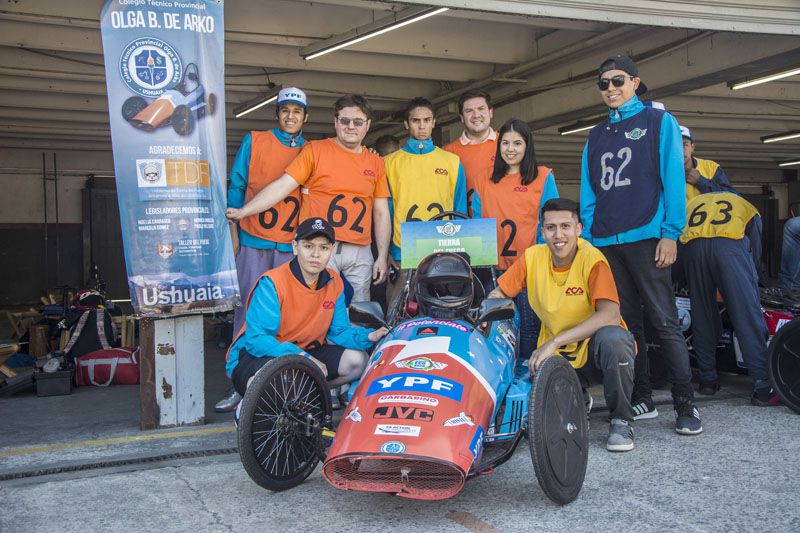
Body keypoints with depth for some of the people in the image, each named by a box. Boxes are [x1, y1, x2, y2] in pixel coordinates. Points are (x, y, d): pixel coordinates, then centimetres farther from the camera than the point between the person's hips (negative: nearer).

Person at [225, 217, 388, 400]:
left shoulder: (334, 283, -1)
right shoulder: (272, 283, -22)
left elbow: (339, 331, 3)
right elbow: (256, 339, -27)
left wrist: (368, 337, -18)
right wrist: (303, 357, -36)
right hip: (254, 356, -6)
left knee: (357, 361, -9)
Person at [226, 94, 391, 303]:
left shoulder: (375, 162, 14)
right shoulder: (315, 150, 3)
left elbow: (381, 213, 16)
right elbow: (282, 186, -3)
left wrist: (383, 256, 9)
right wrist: (243, 211, -12)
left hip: (360, 252, 4)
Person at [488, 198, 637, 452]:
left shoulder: (592, 260, -19)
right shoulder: (533, 257, -5)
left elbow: (609, 315, -31)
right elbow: (499, 294, 5)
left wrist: (554, 342, -35)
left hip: (595, 344, -3)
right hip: (556, 353, 4)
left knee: (612, 337, -39)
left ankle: (621, 420, -14)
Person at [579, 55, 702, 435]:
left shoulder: (658, 122, 5)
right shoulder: (596, 135, 19)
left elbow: (672, 179, -3)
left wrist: (670, 234, -12)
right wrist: (587, 238, 7)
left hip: (646, 236, -5)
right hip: (605, 243, 5)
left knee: (664, 321, -7)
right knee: (626, 323, 7)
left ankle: (686, 405, -2)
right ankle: (642, 400, 15)